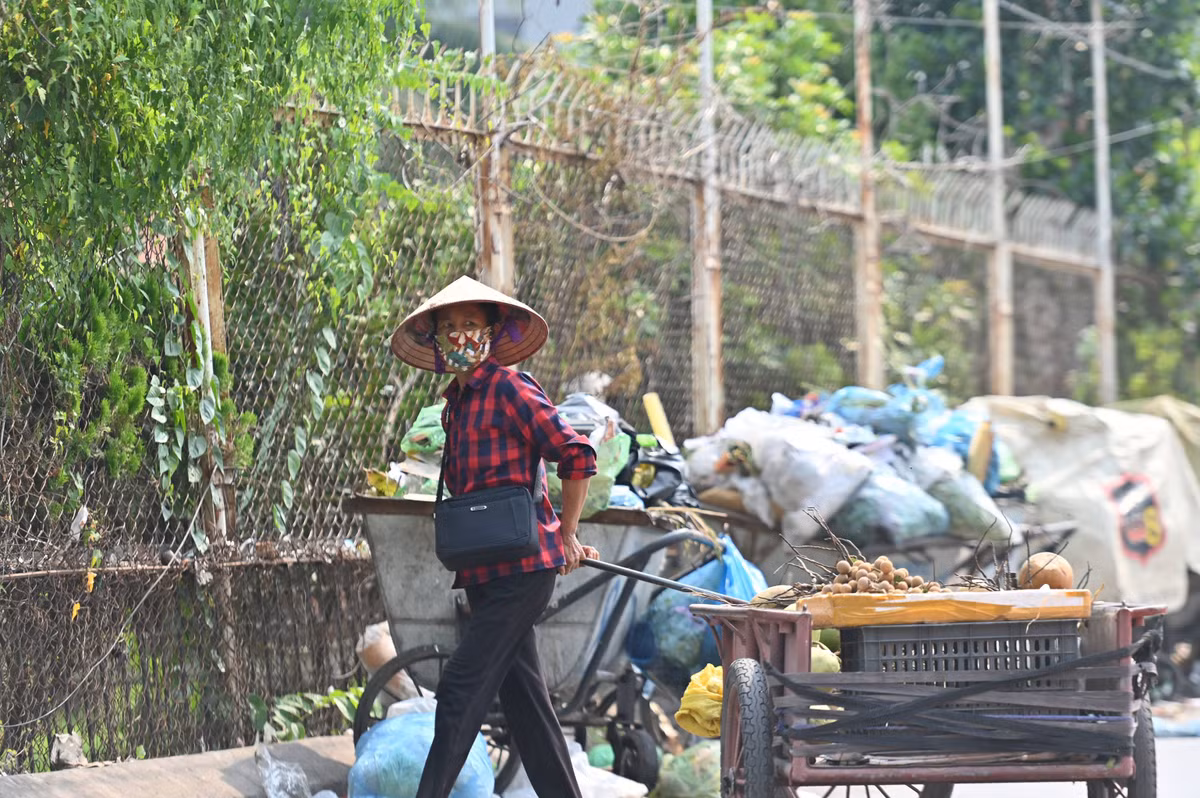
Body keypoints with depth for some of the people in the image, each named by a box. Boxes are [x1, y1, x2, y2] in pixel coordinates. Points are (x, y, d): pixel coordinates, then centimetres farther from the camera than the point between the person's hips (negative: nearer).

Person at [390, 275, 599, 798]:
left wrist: (566, 537, -7)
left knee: (461, 688, -11)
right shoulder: (455, 403, 16)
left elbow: (577, 457, -14)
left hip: (521, 567, -9)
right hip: (486, 570, 9)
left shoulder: (509, 388, -9)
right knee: (522, 695, 10)